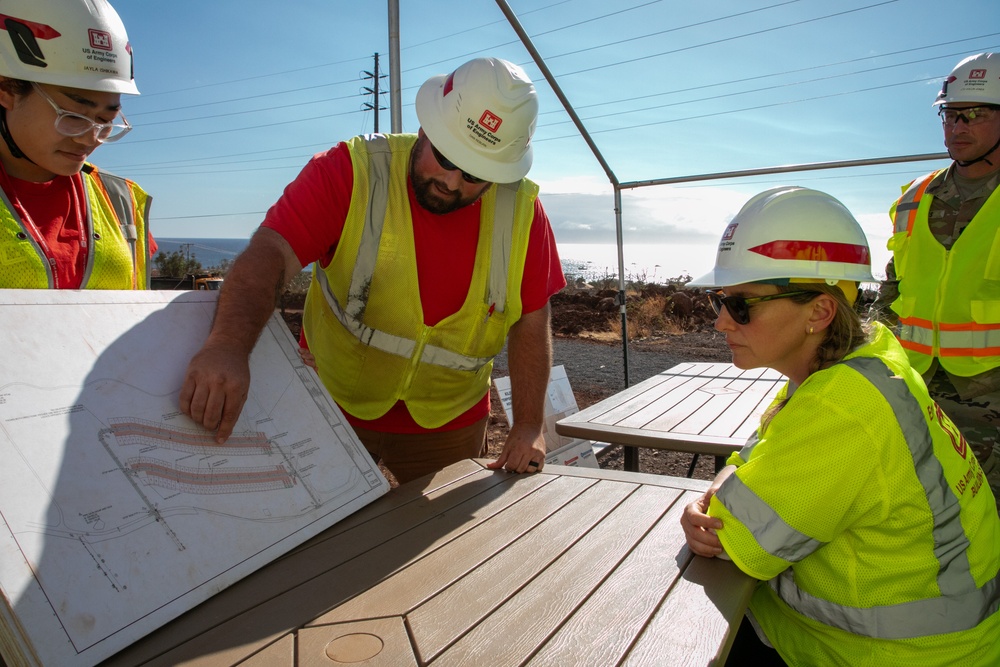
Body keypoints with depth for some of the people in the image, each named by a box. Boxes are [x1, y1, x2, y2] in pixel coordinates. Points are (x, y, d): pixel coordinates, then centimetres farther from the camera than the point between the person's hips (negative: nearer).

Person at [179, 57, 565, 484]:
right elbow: (269, 255, -31)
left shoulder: (522, 212, -11)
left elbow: (531, 324, -4)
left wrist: (529, 425, -10)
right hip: (334, 403, -1)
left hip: (447, 423, 2)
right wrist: (227, 345, -49)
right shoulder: (351, 172, -19)